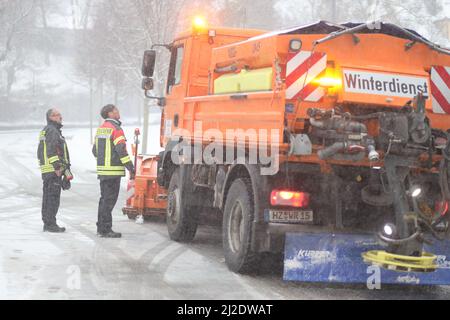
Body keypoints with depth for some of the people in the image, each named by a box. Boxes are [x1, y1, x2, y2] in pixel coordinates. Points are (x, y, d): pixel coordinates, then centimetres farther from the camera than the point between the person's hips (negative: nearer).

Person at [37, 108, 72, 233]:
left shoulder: (45, 131, 22)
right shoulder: (52, 131, -12)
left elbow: (40, 152, 26)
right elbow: (51, 150, -22)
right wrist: (57, 166, -24)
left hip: (46, 170, 11)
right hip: (53, 170, -11)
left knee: (48, 197, 13)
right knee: (53, 197, -9)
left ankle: (47, 223, 18)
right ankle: (51, 224, -10)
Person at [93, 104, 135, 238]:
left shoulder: (100, 129, 14)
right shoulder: (116, 129, -13)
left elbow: (95, 150, 19)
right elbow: (121, 151, -19)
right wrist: (131, 168, -15)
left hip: (102, 170, 9)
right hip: (113, 171, -9)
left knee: (104, 199, 16)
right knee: (109, 200, -6)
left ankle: (101, 227, 21)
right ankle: (106, 230, -6)